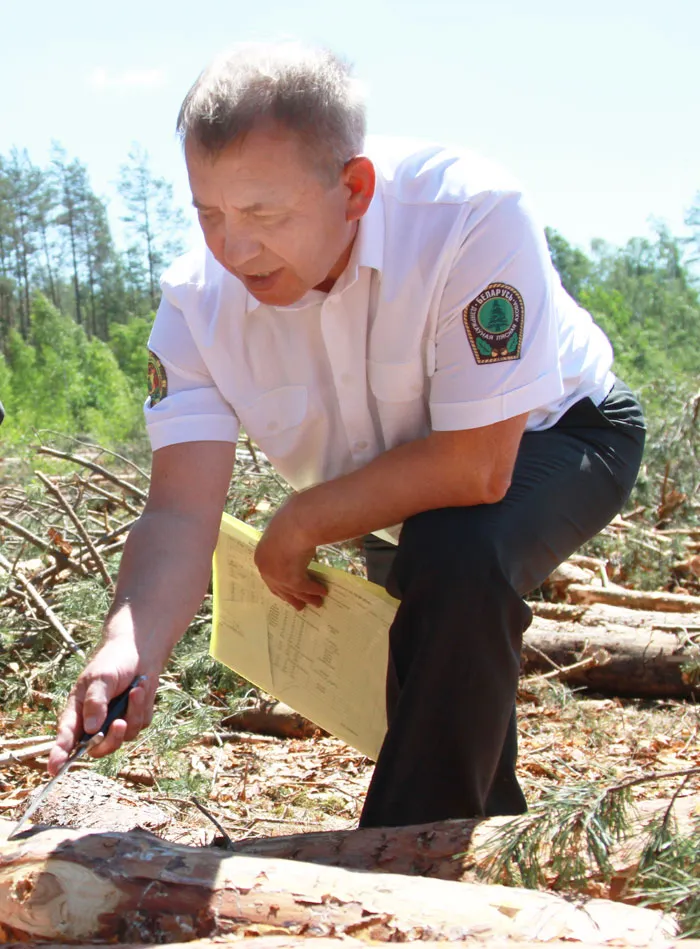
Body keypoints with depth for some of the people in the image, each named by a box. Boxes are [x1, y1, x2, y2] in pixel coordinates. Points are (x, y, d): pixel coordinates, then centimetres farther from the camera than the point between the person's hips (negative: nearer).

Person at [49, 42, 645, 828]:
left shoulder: (470, 217, -39)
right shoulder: (198, 299, -24)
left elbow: (476, 468, -39)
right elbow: (182, 509, -29)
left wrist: (299, 525, -28)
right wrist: (130, 647, -48)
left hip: (546, 434, -5)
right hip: (397, 484, 6)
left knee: (459, 554, -34)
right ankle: (493, 828, 52)